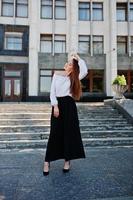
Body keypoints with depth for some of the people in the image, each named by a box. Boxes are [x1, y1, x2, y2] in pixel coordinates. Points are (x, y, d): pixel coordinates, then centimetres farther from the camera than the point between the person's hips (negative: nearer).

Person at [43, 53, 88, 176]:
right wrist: (55, 106, -9)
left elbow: (84, 71, -13)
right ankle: (47, 162, 5)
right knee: (55, 133, -2)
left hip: (69, 105, 0)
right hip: (58, 104, 0)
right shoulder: (57, 74, 8)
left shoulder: (74, 77, 7)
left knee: (70, 132, 1)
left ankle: (67, 160, 14)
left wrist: (79, 59, -4)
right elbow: (52, 92, 2)